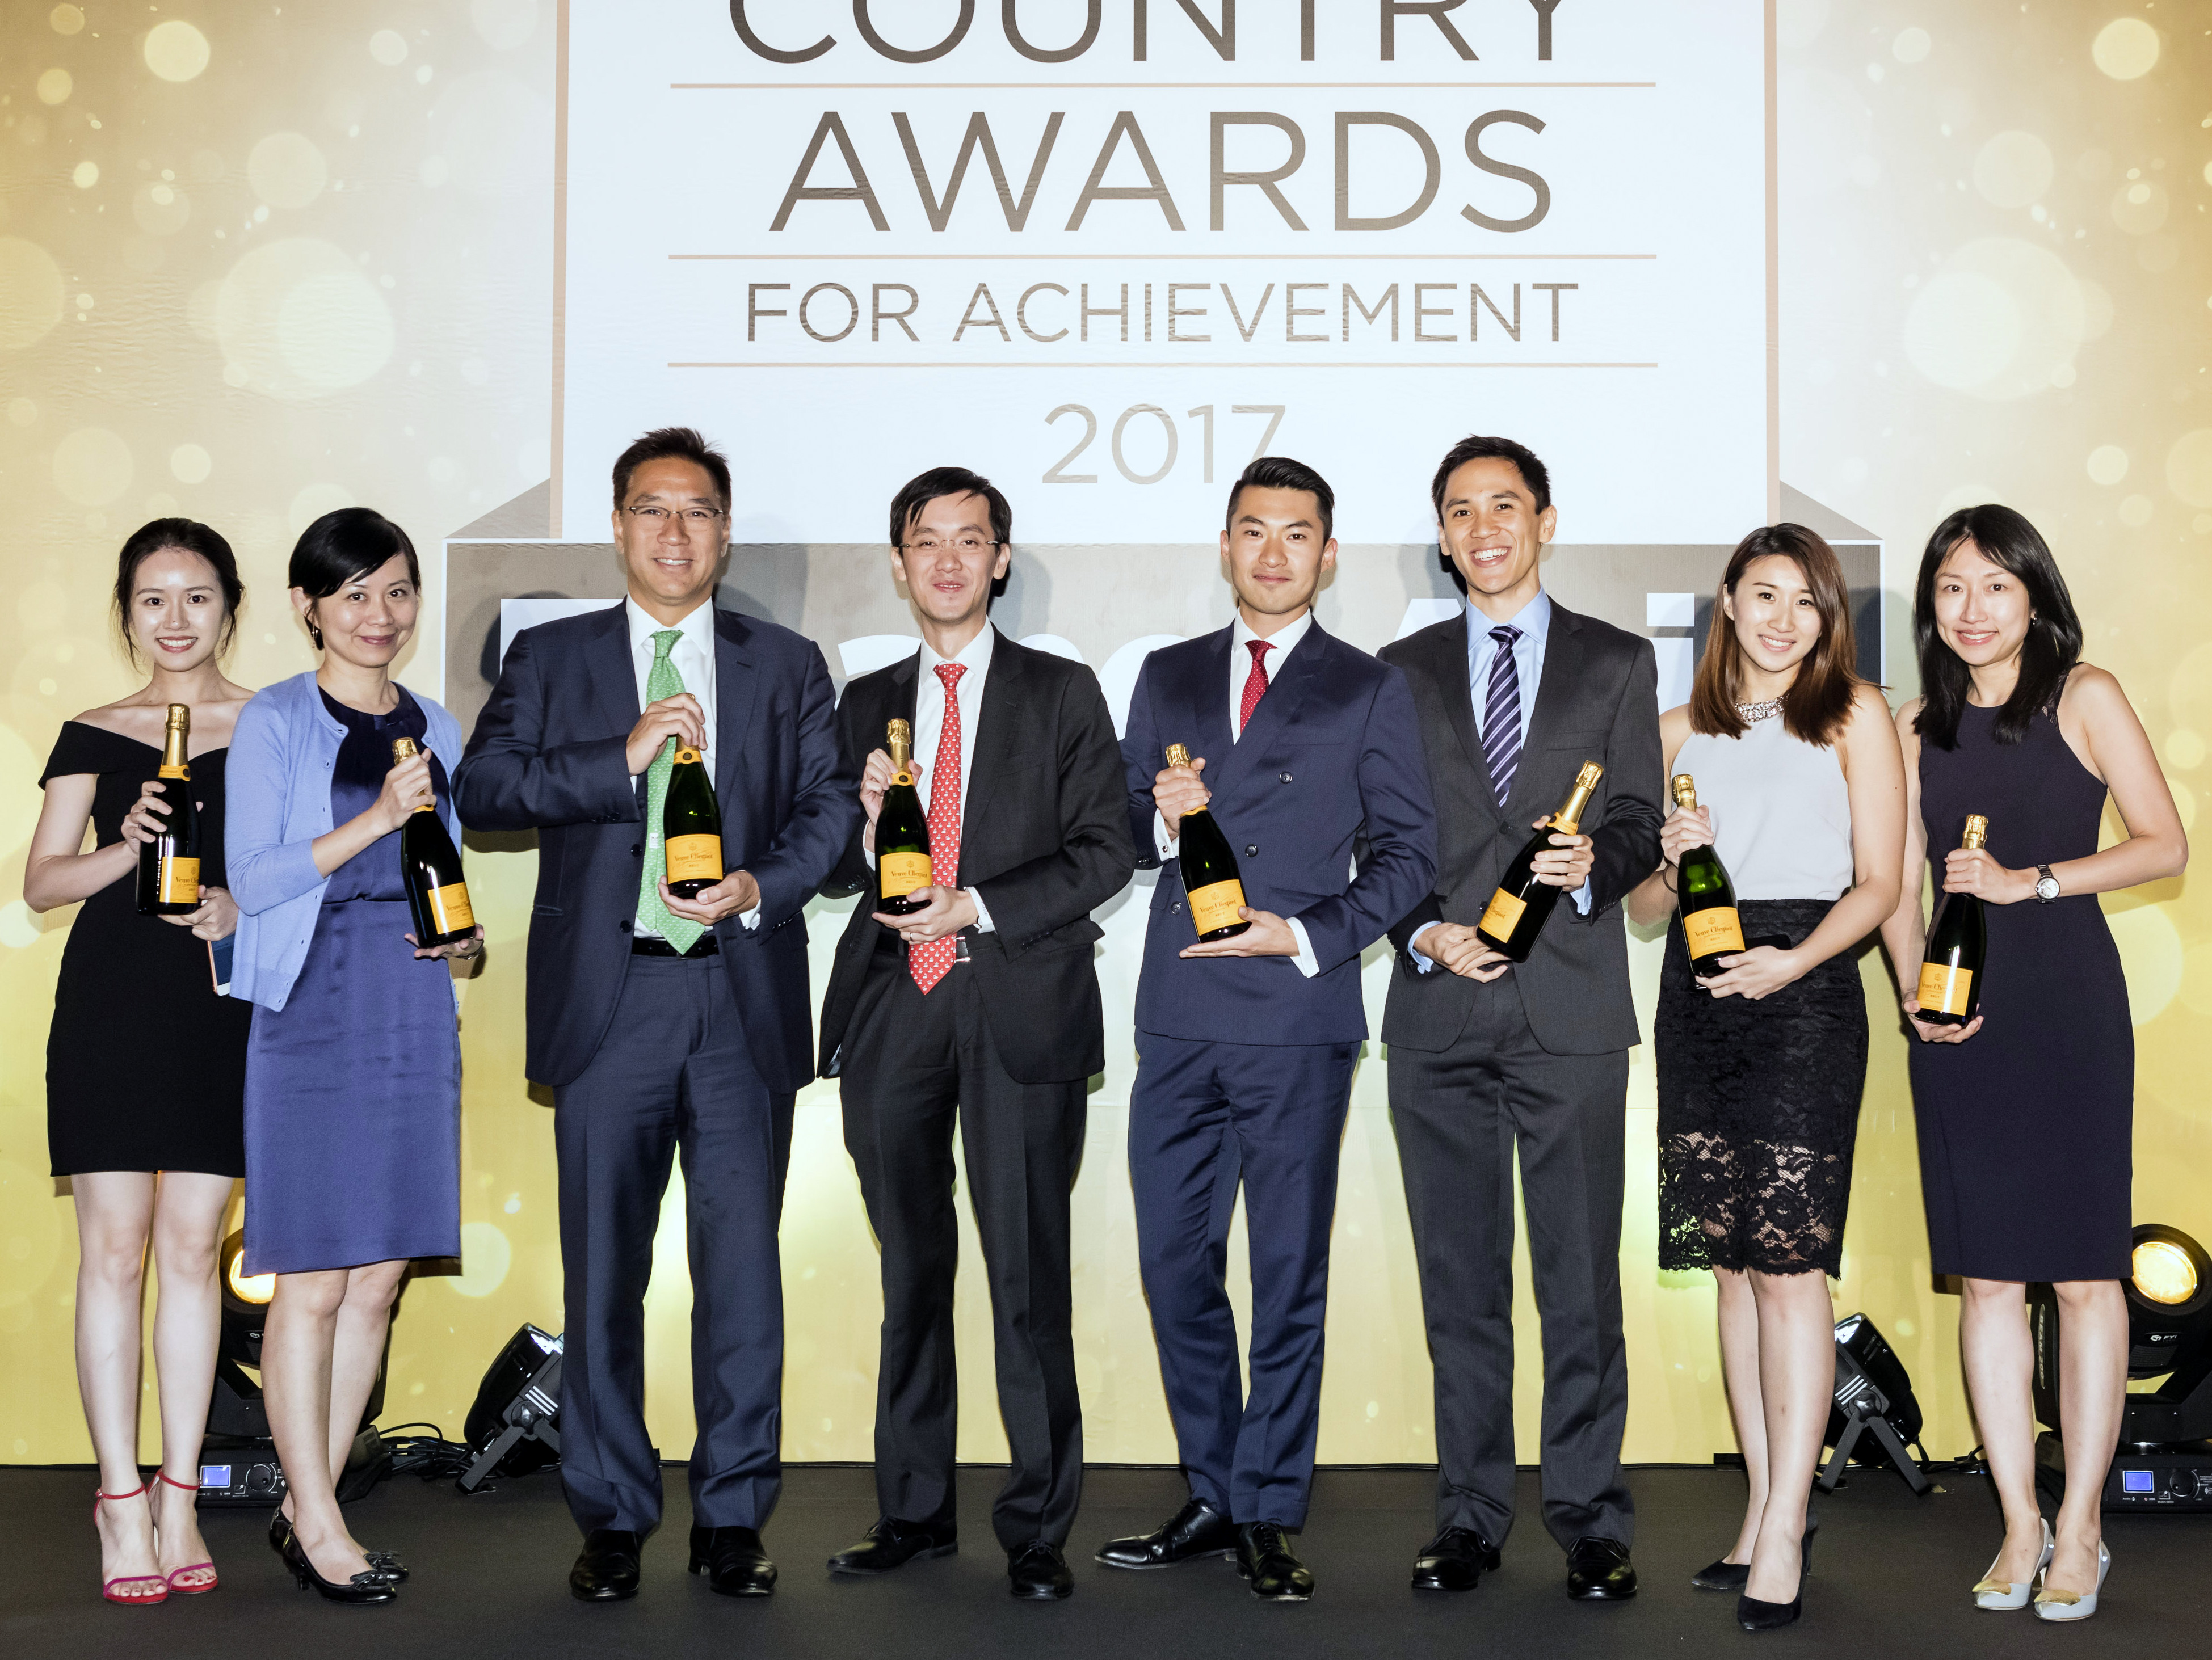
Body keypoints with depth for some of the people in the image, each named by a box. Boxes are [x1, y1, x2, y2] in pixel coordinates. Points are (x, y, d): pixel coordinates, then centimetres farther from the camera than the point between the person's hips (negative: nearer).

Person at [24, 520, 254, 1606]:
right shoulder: (95, 736, 9)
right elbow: (42, 883, 6)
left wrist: (243, 906, -12)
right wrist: (128, 847, -12)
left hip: (224, 1002, 0)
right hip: (111, 999, 0)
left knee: (192, 1245, 2)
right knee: (114, 1247, -2)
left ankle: (177, 1496, 10)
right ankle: (121, 1502, 4)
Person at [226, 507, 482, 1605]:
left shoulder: (436, 730, 15)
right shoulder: (274, 723, -1)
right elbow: (253, 880, -9)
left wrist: (465, 938, 1)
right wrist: (375, 819, -18)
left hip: (416, 1009, 6)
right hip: (314, 1007, -5)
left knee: (380, 1276, 7)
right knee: (313, 1279, -3)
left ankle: (307, 1506, 18)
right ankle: (315, 1523, 7)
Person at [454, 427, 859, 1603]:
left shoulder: (787, 665, 14)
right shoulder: (549, 659, 11)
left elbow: (829, 801, 6)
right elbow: (482, 788, -2)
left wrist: (761, 886, -12)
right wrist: (621, 759, -13)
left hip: (745, 1000, 1)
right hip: (607, 1001, 0)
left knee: (744, 1266, 3)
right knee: (604, 1271, 3)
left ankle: (733, 1516, 13)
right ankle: (612, 1521, 15)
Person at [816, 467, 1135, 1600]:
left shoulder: (1063, 694, 8)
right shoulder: (865, 704, 16)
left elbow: (1104, 852, 0)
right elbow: (833, 873, 16)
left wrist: (977, 907, -10)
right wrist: (865, 823, -6)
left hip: (1020, 1006, -3)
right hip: (891, 1008, 3)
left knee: (1027, 1274, -4)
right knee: (910, 1267, 8)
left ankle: (1037, 1528, 4)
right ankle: (915, 1510, 18)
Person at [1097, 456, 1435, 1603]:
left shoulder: (1369, 692, 6)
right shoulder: (1167, 680, 15)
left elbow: (1407, 855, 2)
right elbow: (1121, 835, 15)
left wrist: (1306, 935, -11)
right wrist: (1161, 819, -7)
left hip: (1298, 1018, -3)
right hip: (1178, 1018, 4)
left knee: (1290, 1275, 1)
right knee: (1175, 1264, 6)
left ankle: (1269, 1516, 10)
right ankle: (1213, 1497, 20)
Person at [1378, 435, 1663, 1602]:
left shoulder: (1617, 664, 9)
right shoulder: (1400, 672, 13)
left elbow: (1639, 825, 4)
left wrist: (1593, 864, -18)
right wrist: (1426, 933, -7)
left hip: (1571, 1015, -2)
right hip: (1438, 1013, 2)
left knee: (1581, 1277, -1)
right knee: (1459, 1281, 6)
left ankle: (1590, 1521, 9)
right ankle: (1469, 1516, 15)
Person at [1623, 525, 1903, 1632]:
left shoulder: (1854, 713, 7)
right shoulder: (1681, 731, 17)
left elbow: (1878, 882, 1)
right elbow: (1642, 907, 17)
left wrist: (1795, 960, -15)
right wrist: (1672, 861, -5)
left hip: (1803, 992, -4)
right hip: (1697, 998, 4)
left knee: (1790, 1260, -10)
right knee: (1733, 1261, 5)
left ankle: (1784, 1527, -6)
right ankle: (1766, 1507, 13)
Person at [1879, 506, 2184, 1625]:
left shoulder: (2084, 697, 1)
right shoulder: (1919, 725, 12)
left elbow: (2166, 846, -3)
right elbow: (1900, 880, 12)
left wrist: (2031, 880, -12)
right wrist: (1912, 991, -3)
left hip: (2068, 1000, -3)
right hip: (1958, 1016, 4)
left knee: (2082, 1270, 0)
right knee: (1983, 1273, 4)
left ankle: (2079, 1529, 10)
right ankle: (2019, 1521, 14)